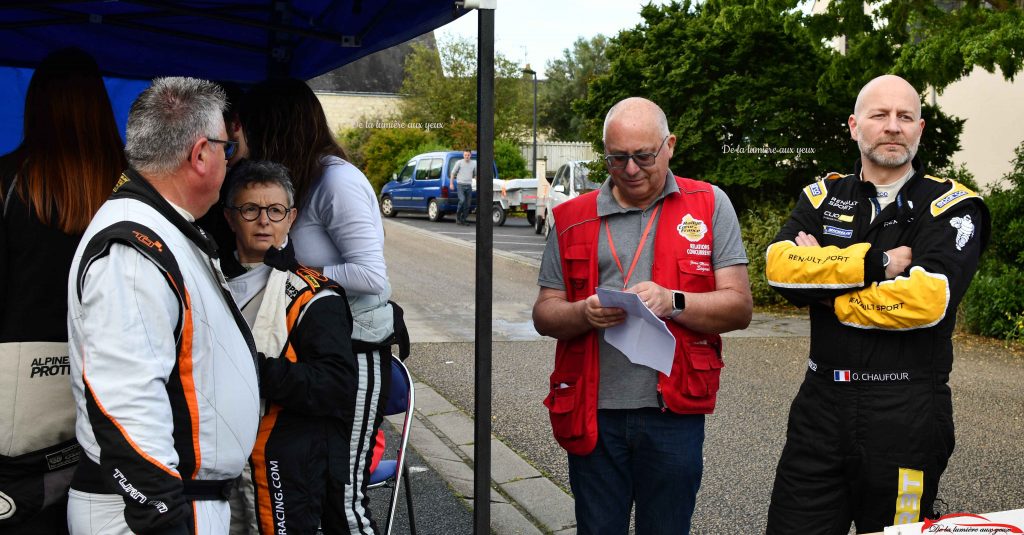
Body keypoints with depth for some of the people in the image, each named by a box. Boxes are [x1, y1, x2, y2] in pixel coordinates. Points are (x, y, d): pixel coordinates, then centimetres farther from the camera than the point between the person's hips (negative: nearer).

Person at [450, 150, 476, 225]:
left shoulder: (474, 163, 11)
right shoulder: (459, 163, 0)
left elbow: (475, 175, 23)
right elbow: (453, 173, 4)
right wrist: (451, 183, -2)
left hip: (469, 186, 4)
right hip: (460, 185, -4)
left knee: (468, 204, 2)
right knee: (462, 200, -20)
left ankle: (463, 219, 11)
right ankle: (458, 215, -1)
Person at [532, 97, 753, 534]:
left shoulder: (710, 206, 3)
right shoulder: (573, 218, 7)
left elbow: (739, 307, -2)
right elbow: (543, 314, 6)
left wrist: (673, 302, -19)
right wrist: (584, 314, -15)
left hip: (674, 413, -1)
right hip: (593, 414, 1)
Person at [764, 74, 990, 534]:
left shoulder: (950, 207, -2)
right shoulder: (823, 198, 9)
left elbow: (926, 299, -19)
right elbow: (779, 265, -9)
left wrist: (823, 288, -10)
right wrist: (876, 263, -16)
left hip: (907, 413, -3)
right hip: (822, 402, 4)